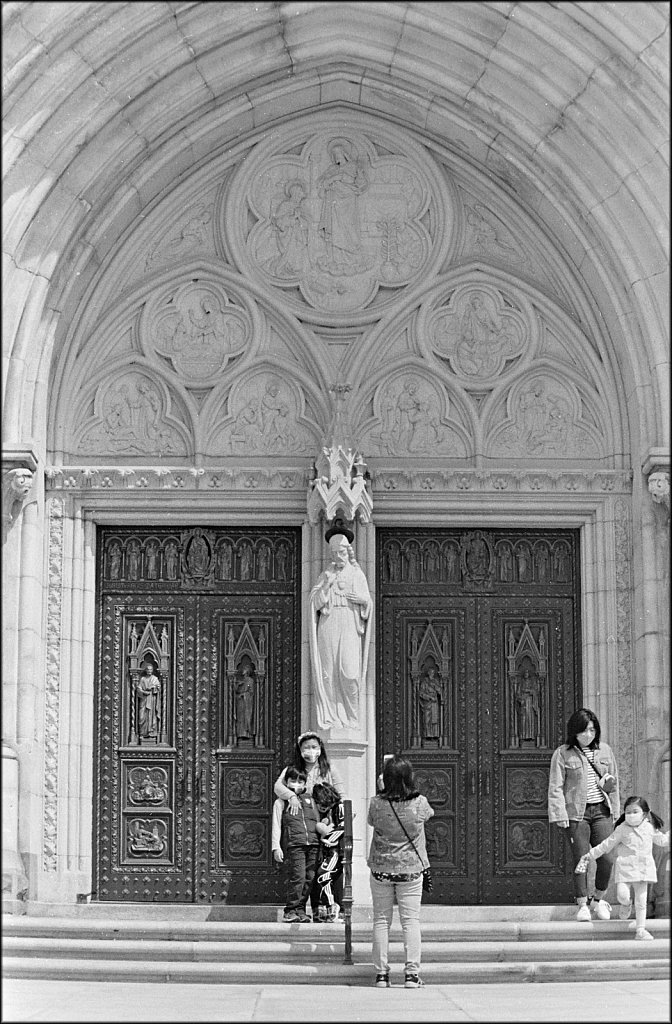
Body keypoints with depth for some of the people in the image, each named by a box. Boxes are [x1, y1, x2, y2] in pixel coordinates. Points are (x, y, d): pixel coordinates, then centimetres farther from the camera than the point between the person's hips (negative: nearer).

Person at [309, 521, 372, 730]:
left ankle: (351, 717, 0)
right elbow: (315, 602, 3)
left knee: (350, 672, -11)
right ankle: (330, 717, -2)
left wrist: (363, 600, -8)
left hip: (350, 628, -1)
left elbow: (368, 604, 10)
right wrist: (326, 586, -9)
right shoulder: (325, 575, 12)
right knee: (328, 672, -5)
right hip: (328, 626, 1)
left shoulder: (357, 574, 11)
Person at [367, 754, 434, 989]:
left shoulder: (376, 803, -13)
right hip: (410, 869, -1)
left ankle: (381, 974, 9)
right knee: (411, 920, 5)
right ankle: (412, 973, 1)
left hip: (381, 869, 1)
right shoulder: (419, 803, -13)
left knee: (381, 921, 9)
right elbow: (429, 813, 10)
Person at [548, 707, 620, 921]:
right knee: (581, 860, -5)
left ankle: (599, 899, 19)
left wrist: (614, 811, 14)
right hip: (576, 813, -3)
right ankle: (583, 905, 6)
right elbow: (555, 787, -3)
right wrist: (560, 814, -10)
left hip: (601, 810, 3)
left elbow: (613, 783, 17)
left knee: (606, 858, -3)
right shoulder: (563, 754, -2)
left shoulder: (605, 751, 10)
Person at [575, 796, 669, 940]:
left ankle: (640, 930, 11)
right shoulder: (622, 830, -1)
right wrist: (588, 856, 4)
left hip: (643, 868, 2)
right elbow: (606, 846, 5)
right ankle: (626, 904, 19)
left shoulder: (649, 828, 7)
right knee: (622, 894, -19)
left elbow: (662, 840, 26)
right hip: (625, 867, -2)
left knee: (641, 901, 1)